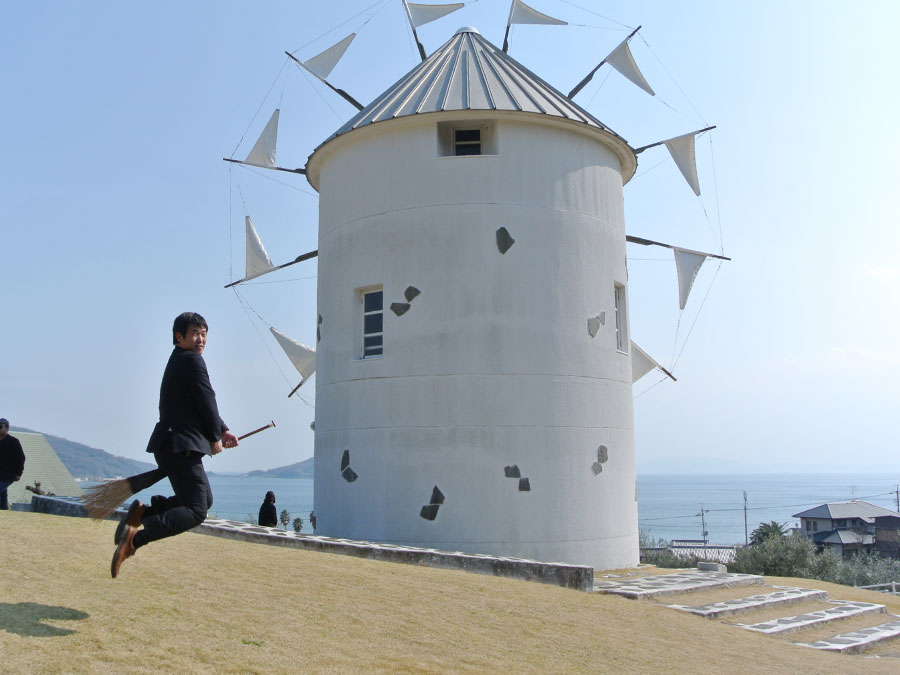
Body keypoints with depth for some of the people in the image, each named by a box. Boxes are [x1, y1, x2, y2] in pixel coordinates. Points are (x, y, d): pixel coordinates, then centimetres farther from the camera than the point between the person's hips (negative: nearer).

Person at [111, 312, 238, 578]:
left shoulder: (178, 360, 20)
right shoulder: (192, 360, -11)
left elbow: (204, 404, 23)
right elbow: (207, 402, -12)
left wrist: (223, 431, 17)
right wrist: (216, 438, 1)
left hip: (170, 444, 11)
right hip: (181, 445, -11)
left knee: (204, 499, 22)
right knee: (196, 511, -14)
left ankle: (143, 512, 12)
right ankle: (135, 538, -26)